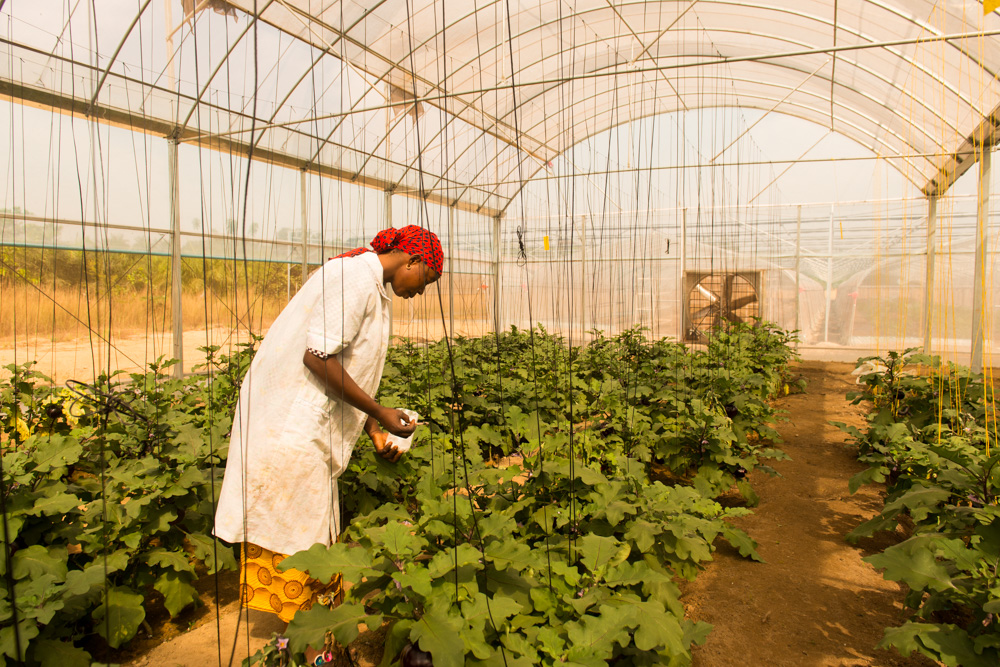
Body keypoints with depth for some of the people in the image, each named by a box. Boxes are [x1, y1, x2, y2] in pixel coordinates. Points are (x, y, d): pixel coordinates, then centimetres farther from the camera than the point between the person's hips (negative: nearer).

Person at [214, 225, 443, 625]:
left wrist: (373, 429, 11)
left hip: (308, 423, 10)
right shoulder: (357, 277, -16)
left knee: (314, 521, 15)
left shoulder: (372, 288, 15)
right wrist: (380, 414, -17)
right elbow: (318, 356, -24)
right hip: (290, 423, -10)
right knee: (296, 531, -1)